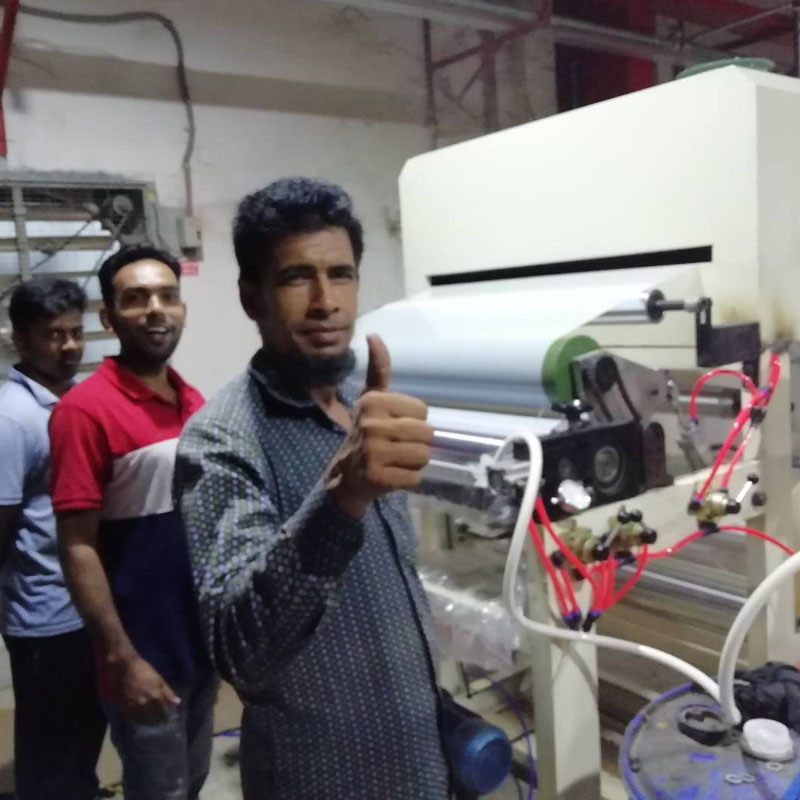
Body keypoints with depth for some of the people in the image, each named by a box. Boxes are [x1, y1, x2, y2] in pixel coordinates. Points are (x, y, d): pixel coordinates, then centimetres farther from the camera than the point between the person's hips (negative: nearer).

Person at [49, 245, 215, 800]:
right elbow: (78, 548, -17)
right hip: (145, 654, -6)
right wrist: (122, 659, -19)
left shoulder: (194, 402, 4)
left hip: (202, 642, 6)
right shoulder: (87, 409, -17)